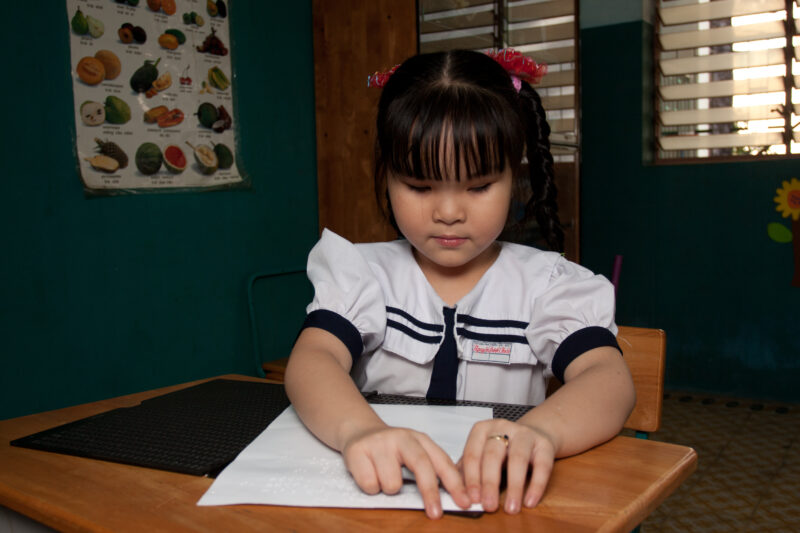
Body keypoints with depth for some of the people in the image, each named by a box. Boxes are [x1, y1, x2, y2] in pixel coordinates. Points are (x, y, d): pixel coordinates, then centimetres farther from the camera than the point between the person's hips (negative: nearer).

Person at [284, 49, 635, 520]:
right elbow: (312, 359, -14)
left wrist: (539, 430, -37)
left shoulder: (546, 283, 1)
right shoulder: (364, 274, 3)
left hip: (504, 502, 0)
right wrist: (360, 430, -36)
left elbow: (610, 380, -14)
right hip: (379, 495, 1)